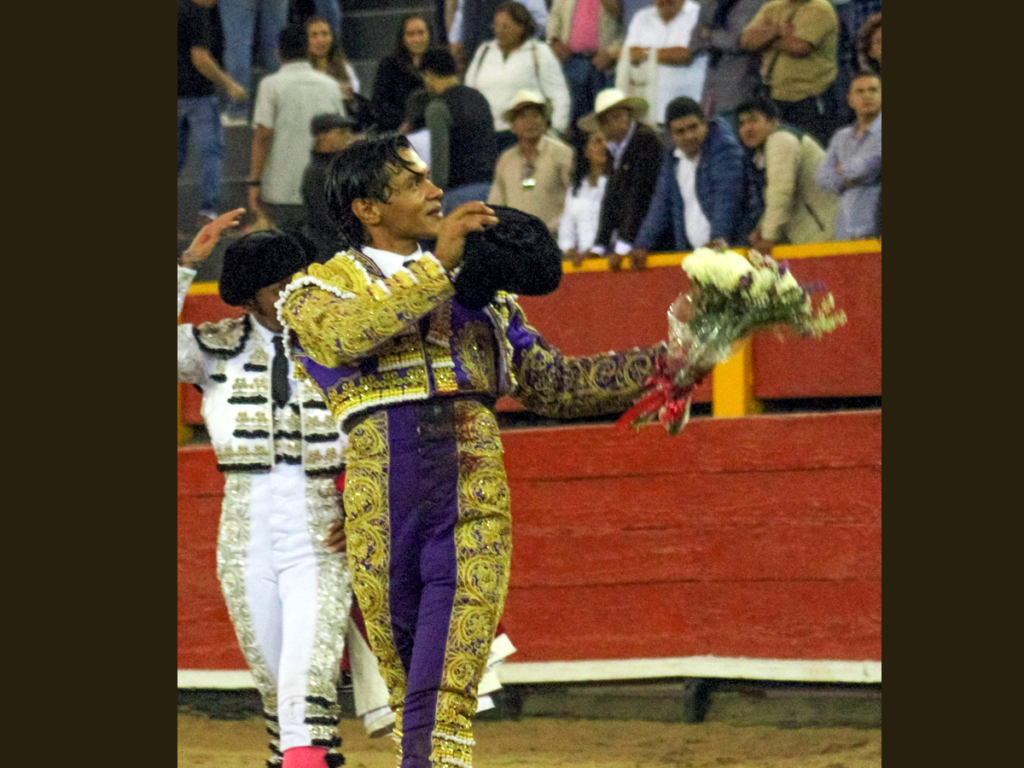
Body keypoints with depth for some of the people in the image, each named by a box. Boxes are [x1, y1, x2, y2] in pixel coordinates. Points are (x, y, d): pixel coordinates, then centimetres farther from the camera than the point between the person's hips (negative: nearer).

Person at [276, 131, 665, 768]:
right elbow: (347, 333, -14)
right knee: (407, 692, 4)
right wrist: (438, 266, -17)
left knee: (444, 706, -12)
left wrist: (657, 363, 16)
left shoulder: (478, 288, 23)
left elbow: (553, 384, 25)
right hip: (382, 494, -1)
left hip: (475, 498, 1)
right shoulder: (319, 289, 11)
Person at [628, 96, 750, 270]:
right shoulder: (672, 160, 16)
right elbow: (661, 206, 16)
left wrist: (719, 237, -30)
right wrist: (642, 245, 4)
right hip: (690, 253, 6)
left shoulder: (726, 149, -5)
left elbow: (727, 199, -17)